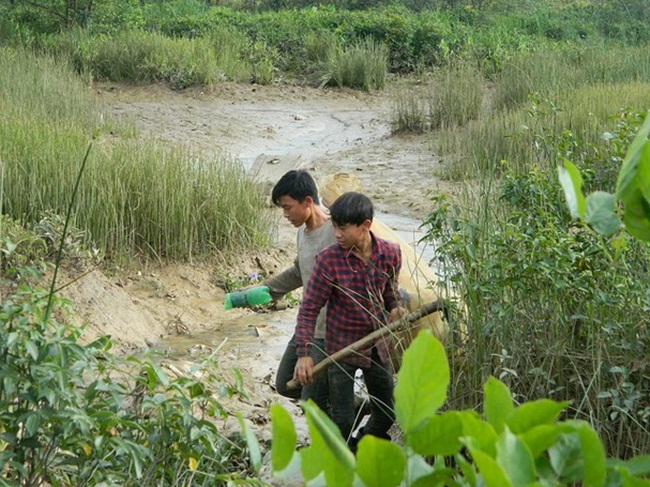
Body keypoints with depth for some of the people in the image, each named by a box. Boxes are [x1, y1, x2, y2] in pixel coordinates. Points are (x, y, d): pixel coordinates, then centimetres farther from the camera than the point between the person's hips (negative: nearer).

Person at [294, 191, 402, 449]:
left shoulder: (390, 253, -9)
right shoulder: (329, 259, -19)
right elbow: (309, 309, -14)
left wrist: (394, 308, -5)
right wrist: (304, 353, -19)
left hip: (378, 347, 4)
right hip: (342, 347, -4)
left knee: (387, 414, 14)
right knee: (342, 422, -3)